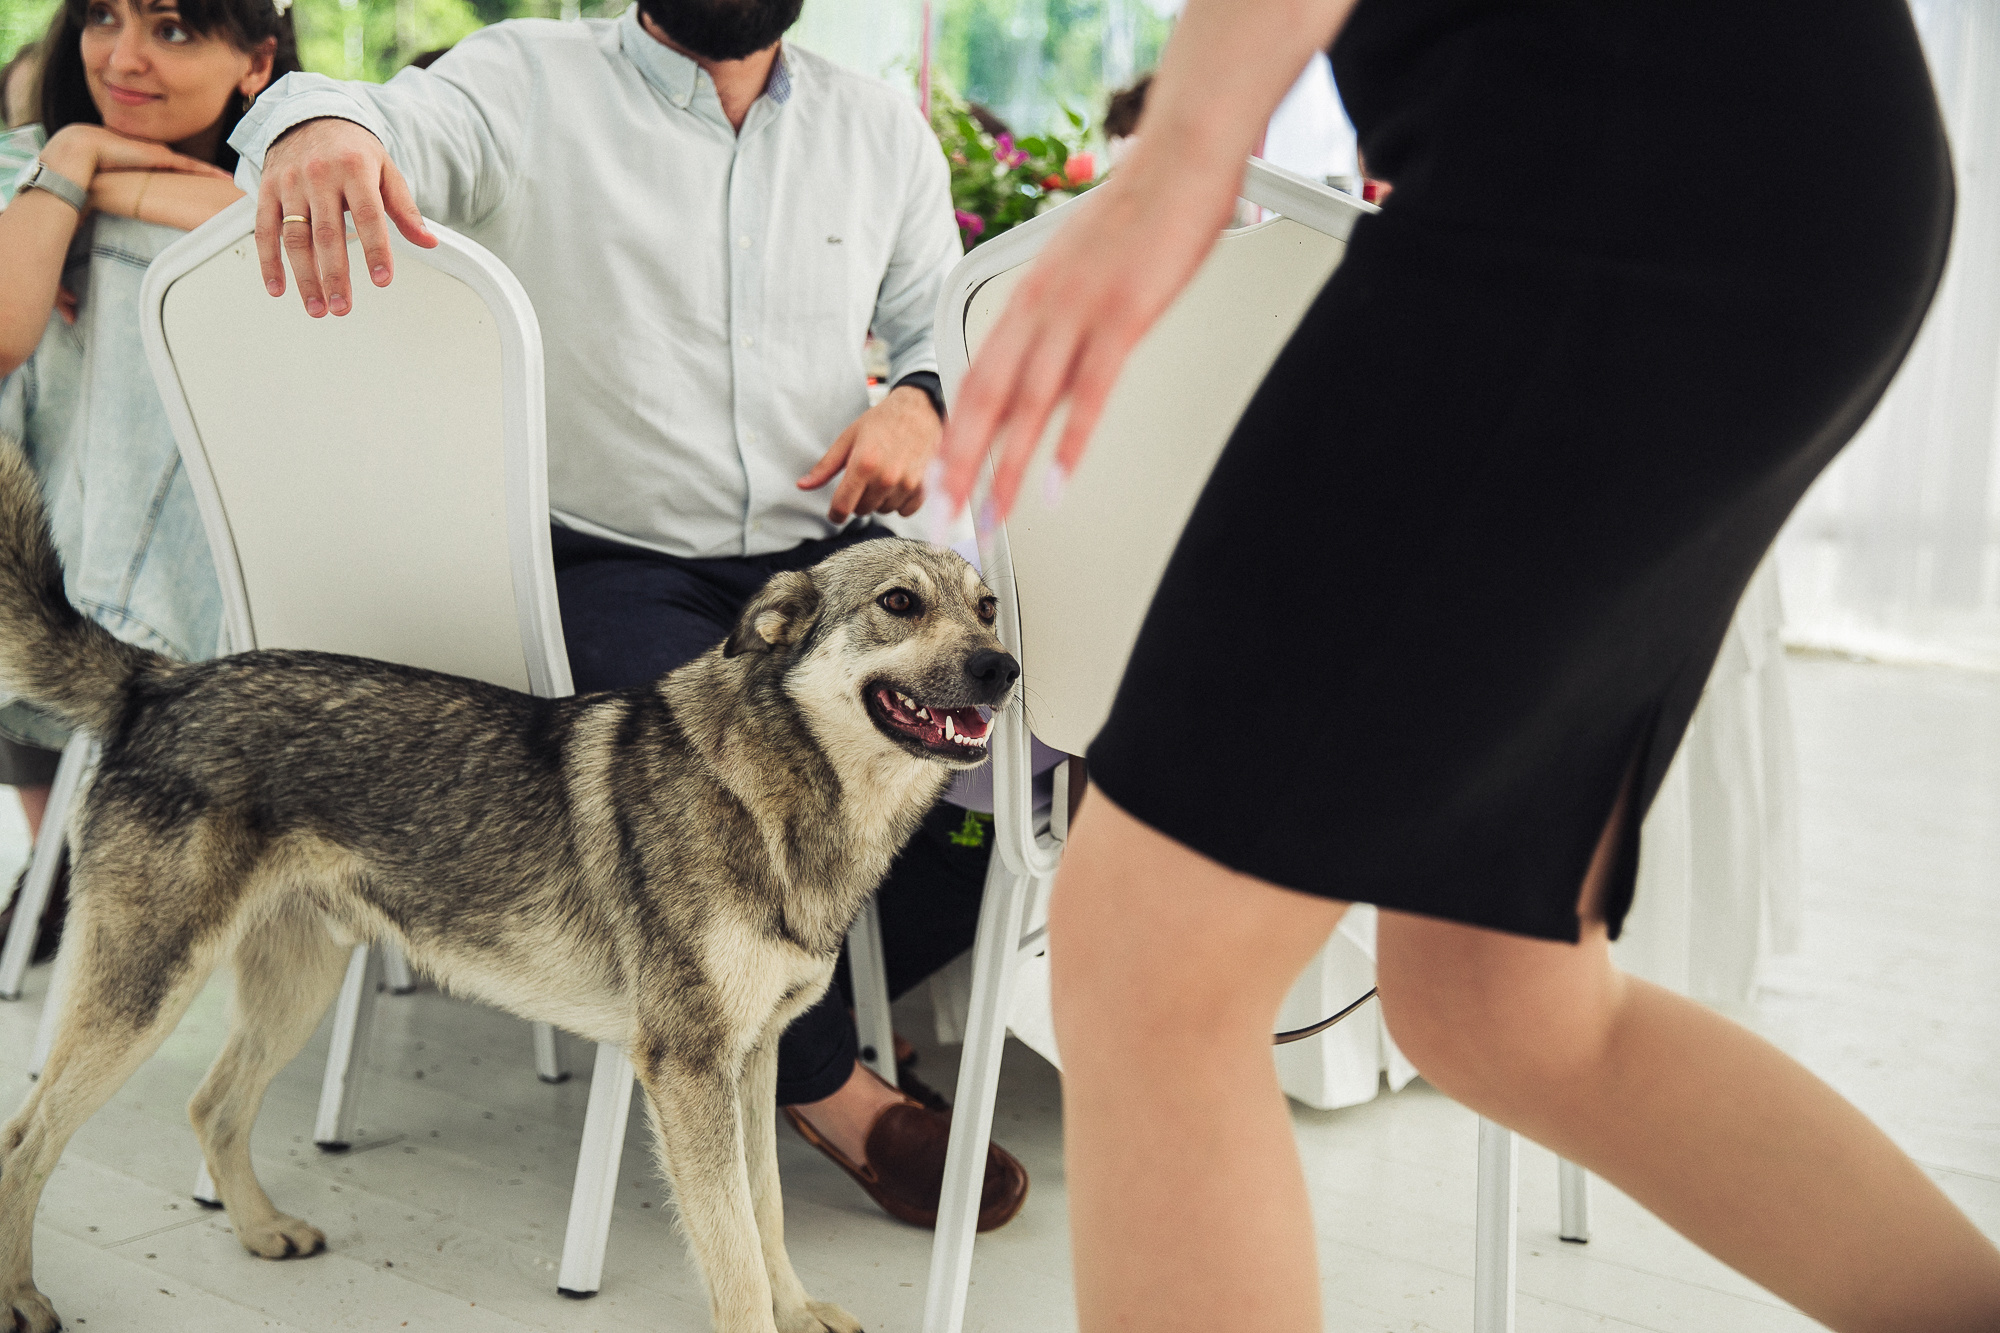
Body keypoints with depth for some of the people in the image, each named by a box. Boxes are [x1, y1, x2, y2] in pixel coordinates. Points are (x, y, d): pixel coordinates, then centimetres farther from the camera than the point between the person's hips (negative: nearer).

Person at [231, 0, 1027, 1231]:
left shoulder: (884, 132, 14)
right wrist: (318, 124, -45)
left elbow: (947, 323, 19)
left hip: (827, 550, 4)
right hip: (617, 563, -4)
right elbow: (401, 118, -20)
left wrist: (922, 403, -5)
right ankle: (825, 1082, -5)